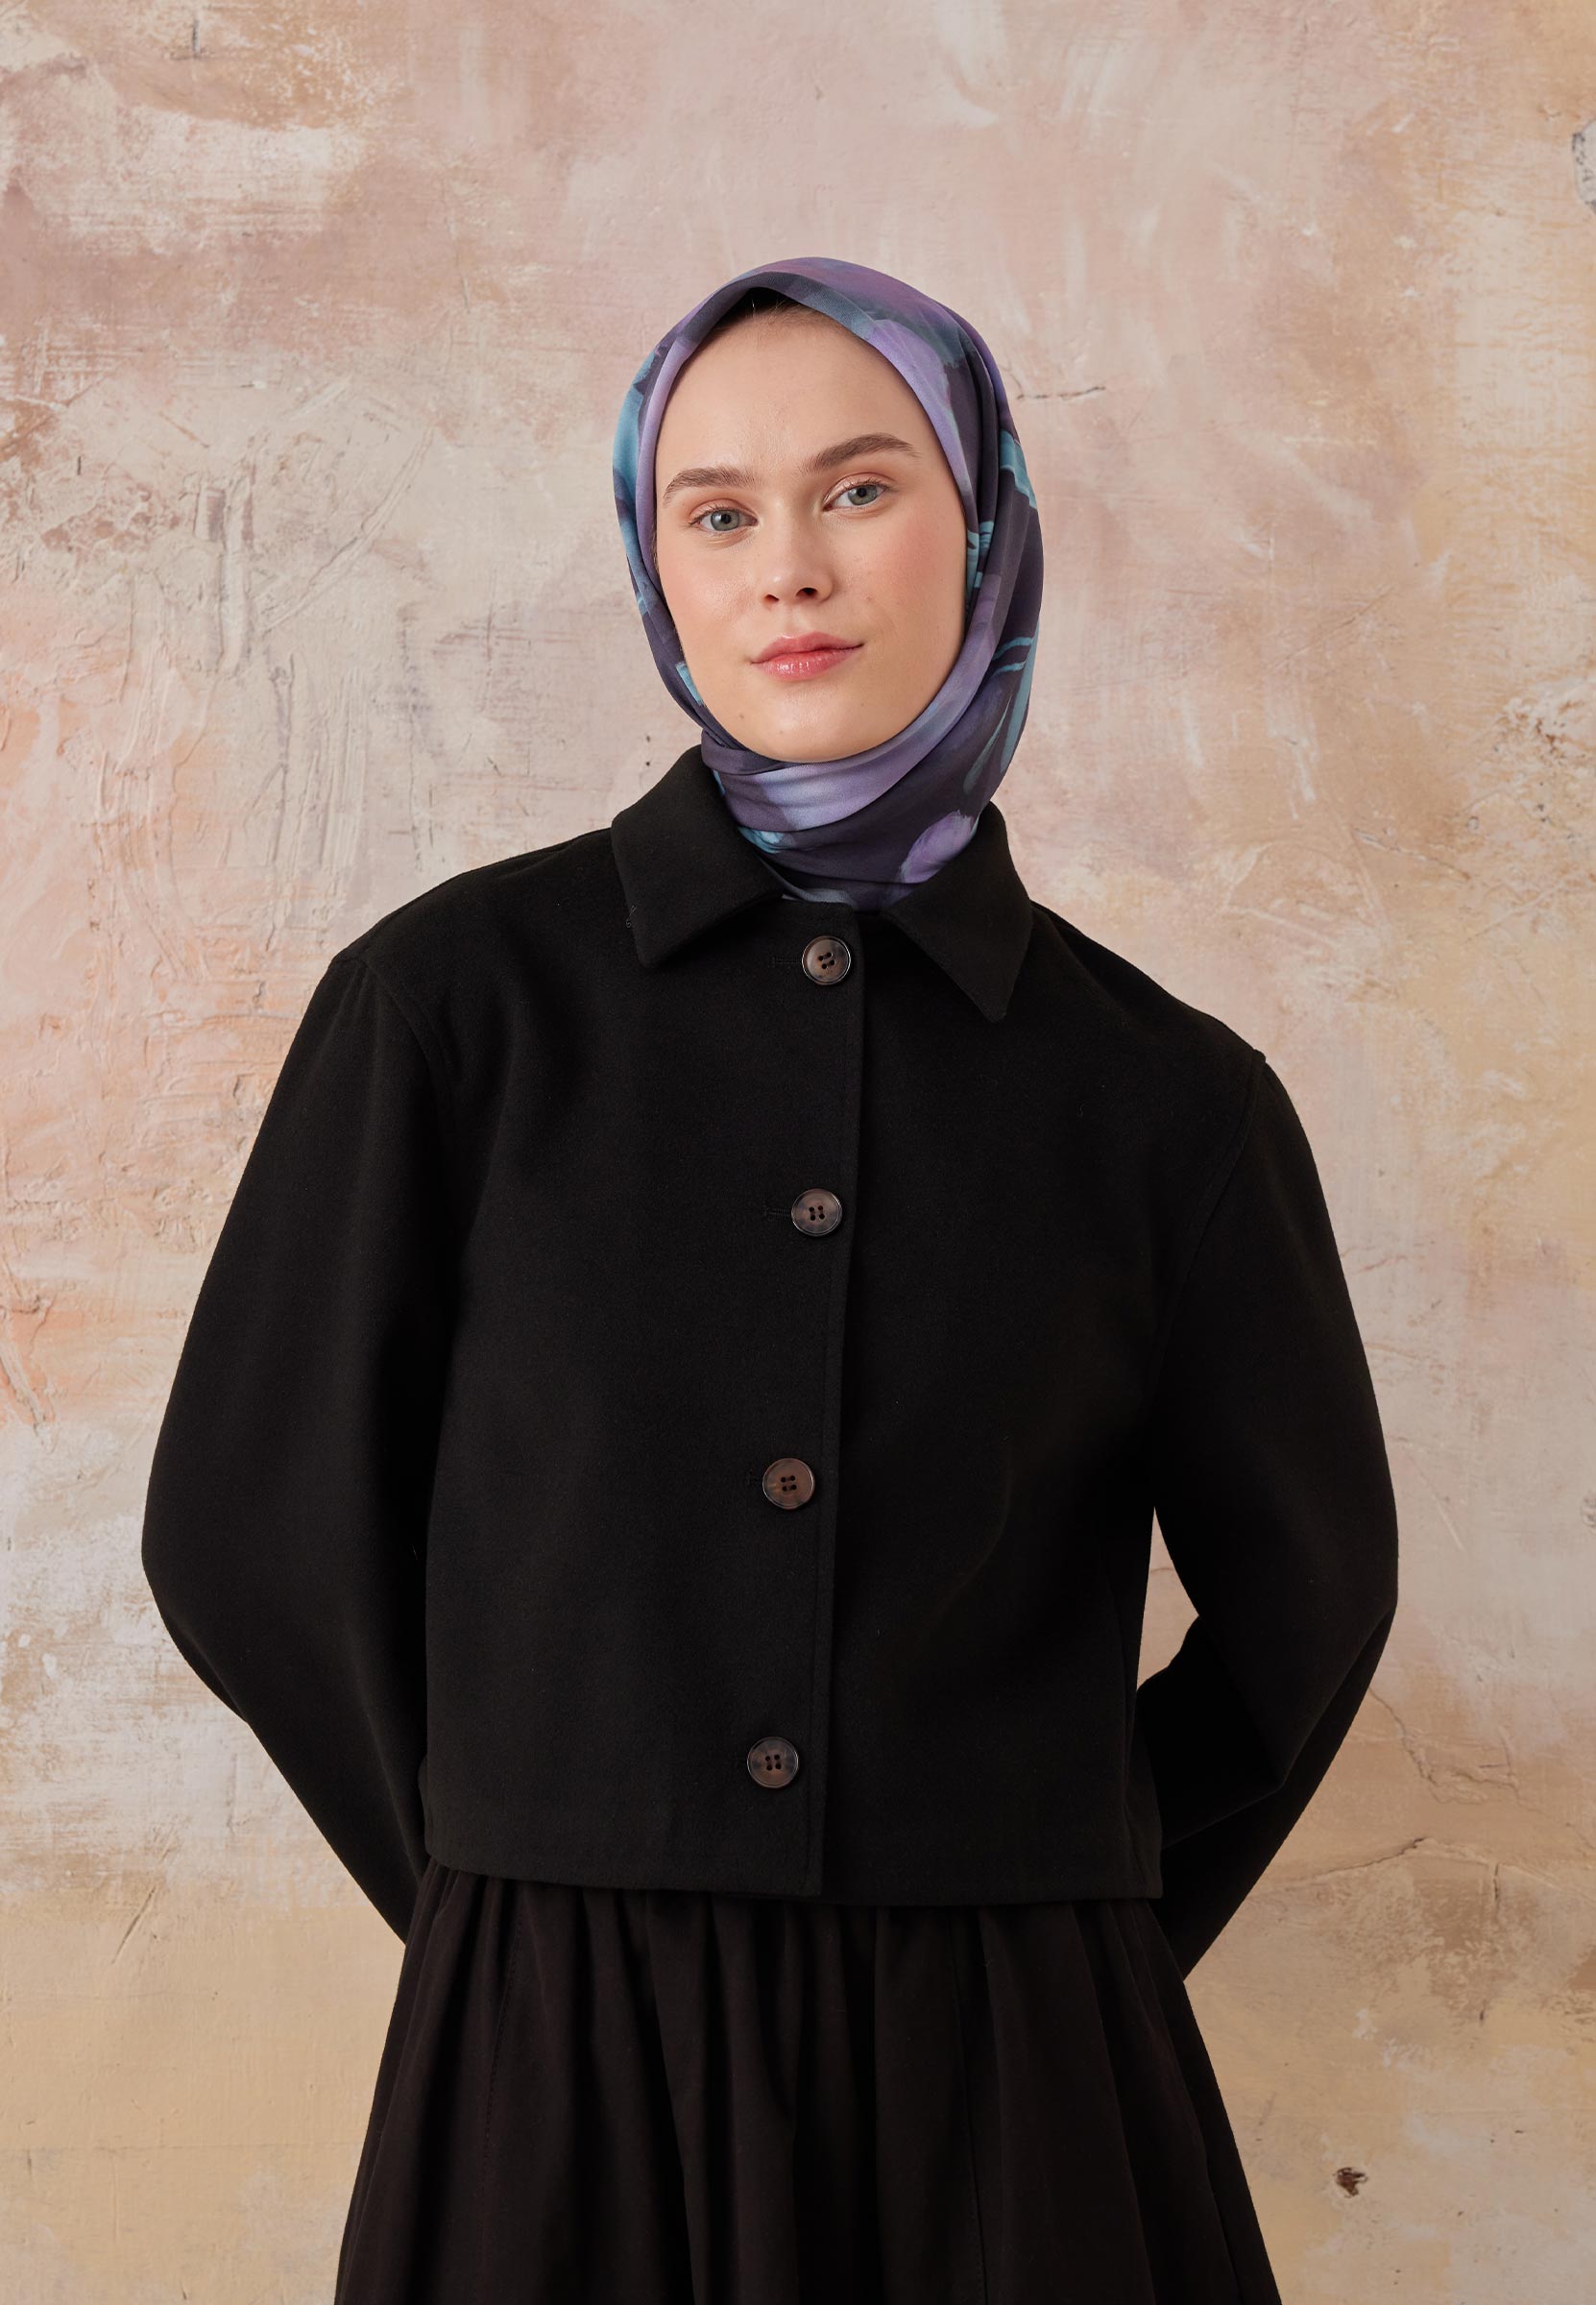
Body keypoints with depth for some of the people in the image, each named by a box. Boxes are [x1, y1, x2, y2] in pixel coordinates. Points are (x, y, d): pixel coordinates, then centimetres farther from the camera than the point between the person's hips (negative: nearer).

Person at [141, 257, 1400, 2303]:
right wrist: (546, 1901, 7)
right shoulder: (457, 1000, -3)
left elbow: (1301, 1597, 13)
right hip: (554, 2088, -1)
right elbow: (250, 1537, 3)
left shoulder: (1162, 1094, 0)